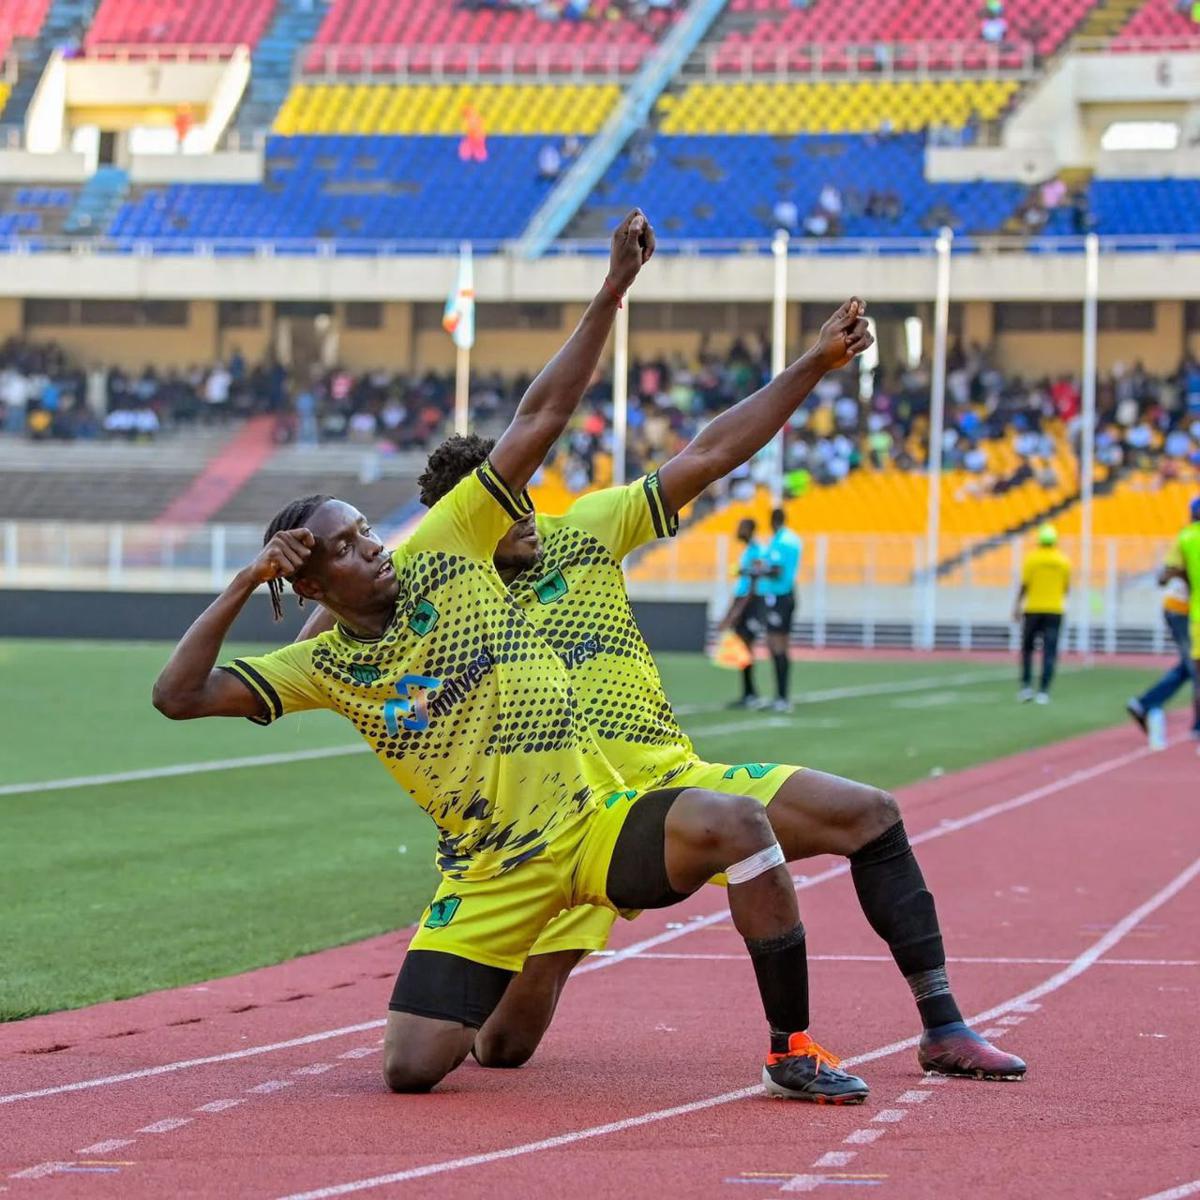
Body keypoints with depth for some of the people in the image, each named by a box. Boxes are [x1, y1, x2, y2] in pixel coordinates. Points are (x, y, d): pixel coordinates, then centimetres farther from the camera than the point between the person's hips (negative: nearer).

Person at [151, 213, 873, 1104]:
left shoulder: (440, 554, 1)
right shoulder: (327, 667, 4)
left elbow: (541, 419, -3)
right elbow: (181, 696, -4)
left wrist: (615, 289, -9)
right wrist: (243, 587, -12)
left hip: (598, 828, -1)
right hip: (490, 878, 1)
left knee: (732, 823, -32)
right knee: (411, 1069, -11)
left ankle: (792, 1048, -19)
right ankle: (471, 1018, 30)